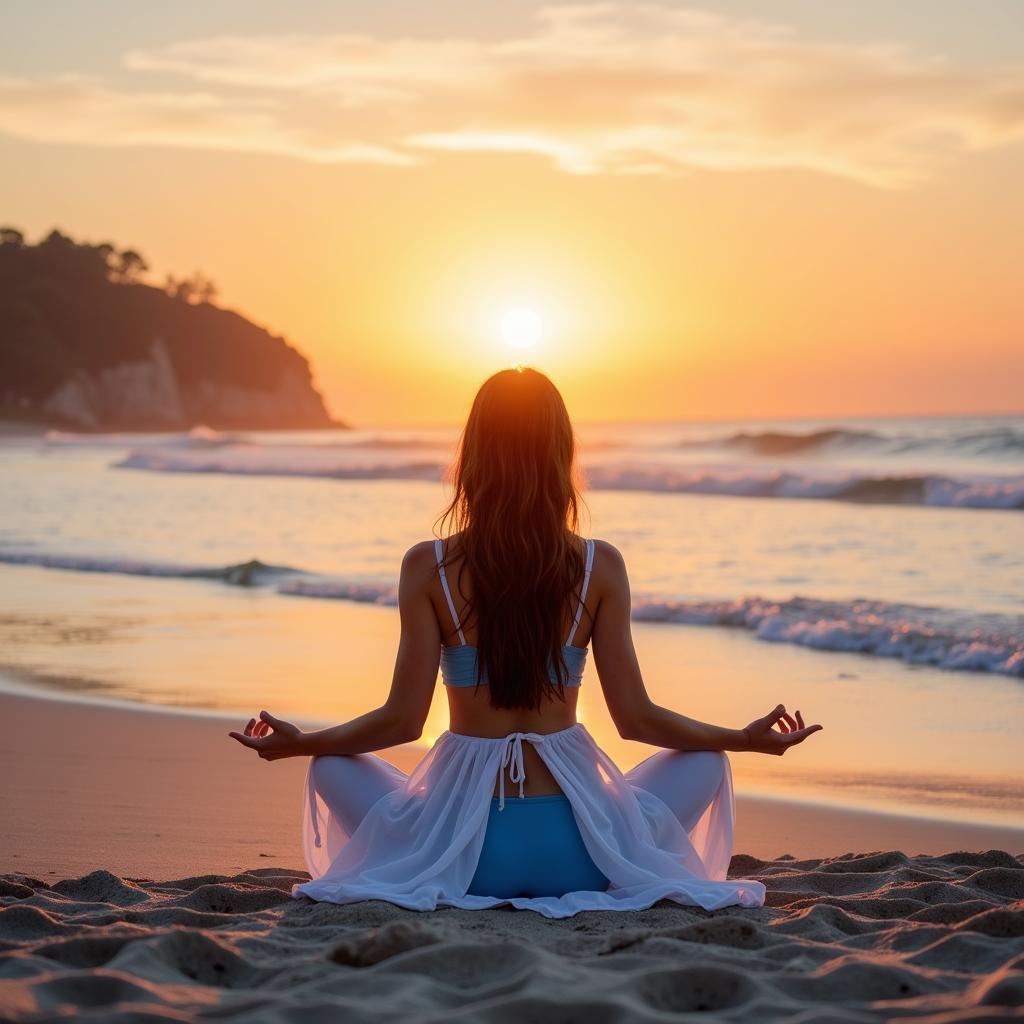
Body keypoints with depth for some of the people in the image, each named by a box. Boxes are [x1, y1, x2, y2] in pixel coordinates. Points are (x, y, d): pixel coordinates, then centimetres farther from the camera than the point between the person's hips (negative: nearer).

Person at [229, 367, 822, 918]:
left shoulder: (429, 567, -7)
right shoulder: (600, 566, -5)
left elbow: (403, 720, -5)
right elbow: (635, 717, -2)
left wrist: (299, 742, 11)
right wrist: (747, 738, 12)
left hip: (463, 850, -1)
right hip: (576, 857, 1)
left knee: (332, 767, 25)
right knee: (706, 762, 26)